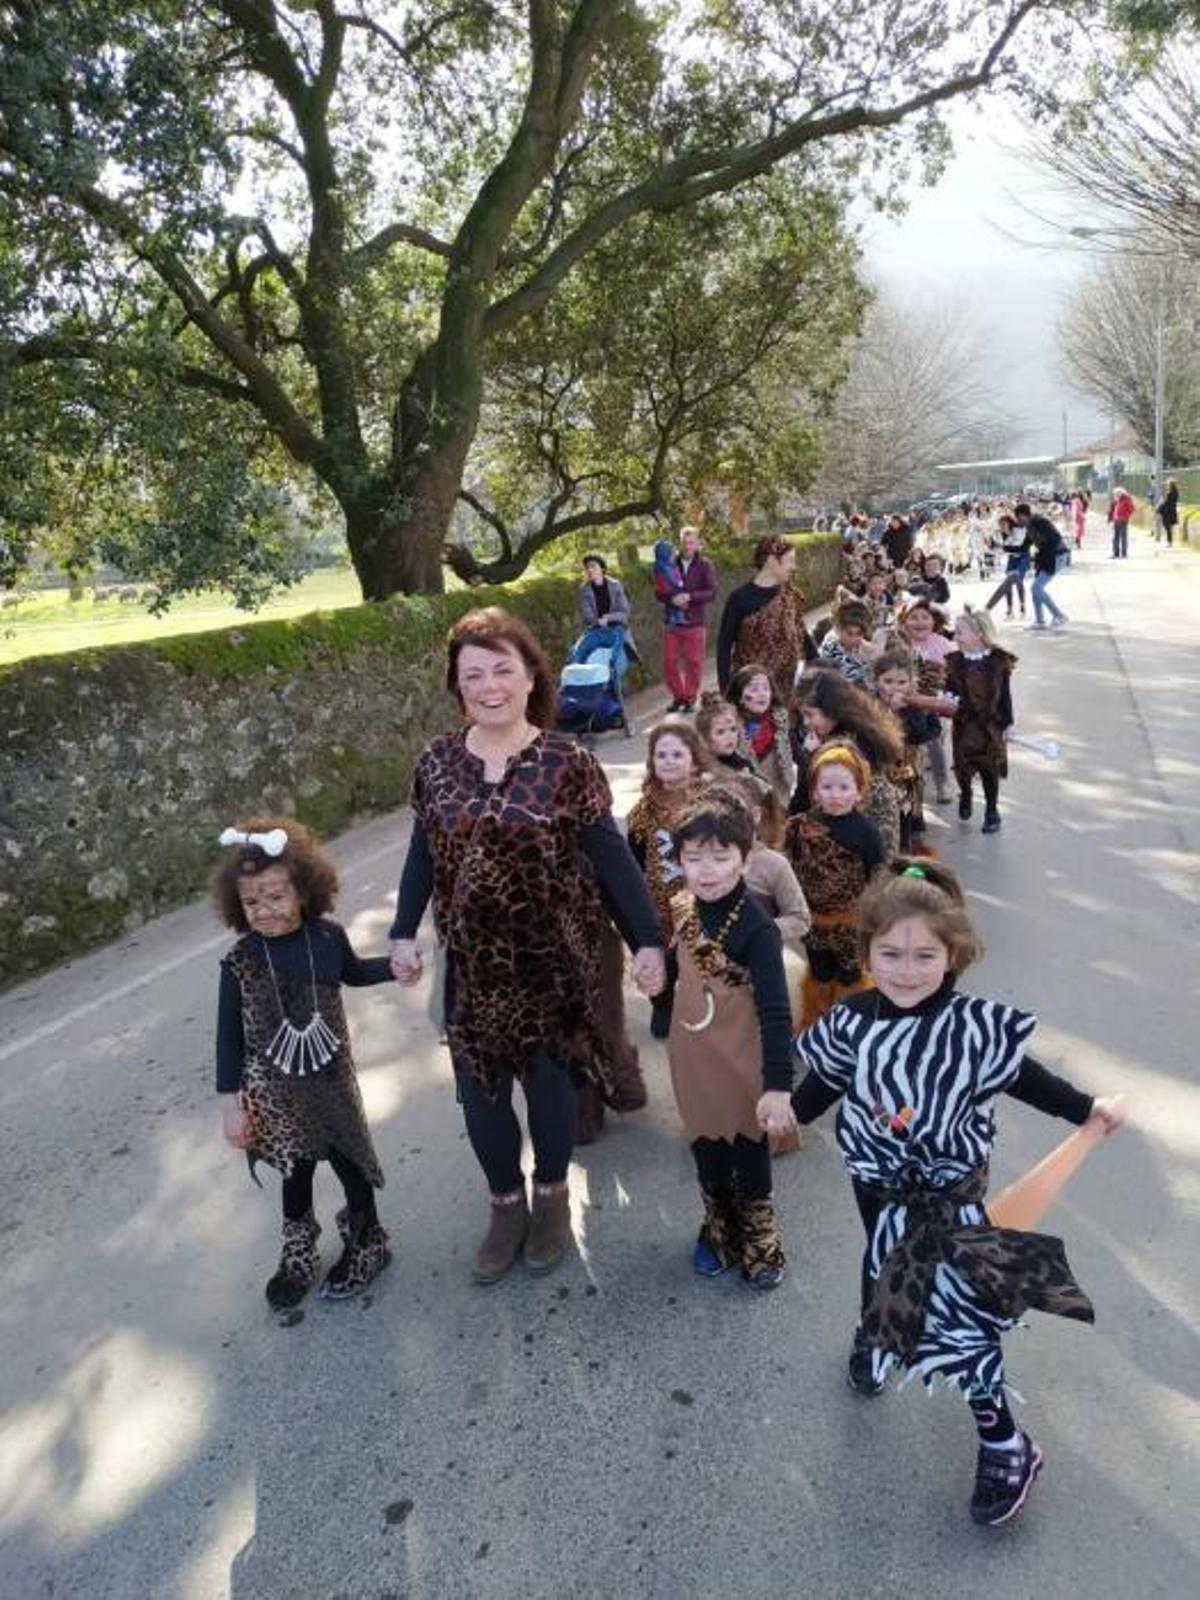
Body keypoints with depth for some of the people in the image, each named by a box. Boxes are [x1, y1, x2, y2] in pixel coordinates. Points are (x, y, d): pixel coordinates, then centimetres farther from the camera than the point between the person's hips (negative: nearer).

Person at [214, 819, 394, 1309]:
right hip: (278, 1093, 0)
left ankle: (366, 1244, 38)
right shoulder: (240, 962, -16)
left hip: (332, 1081, 1)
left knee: (351, 1162, 14)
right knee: (295, 1173, 17)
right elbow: (229, 1036, -9)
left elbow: (353, 972, 13)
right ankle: (298, 1256, 41)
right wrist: (231, 1103, -8)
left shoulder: (327, 936, -12)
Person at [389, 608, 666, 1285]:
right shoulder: (436, 763, -2)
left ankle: (552, 1194, 39)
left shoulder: (567, 761, -12)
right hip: (472, 962, 3)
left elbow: (610, 856, -9)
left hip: (551, 958, -3)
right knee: (480, 1088, 11)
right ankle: (506, 1203, 36)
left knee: (549, 1079, 13)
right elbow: (423, 854, 7)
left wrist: (649, 939, -11)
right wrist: (404, 933, 3)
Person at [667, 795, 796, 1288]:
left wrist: (777, 1085, -30)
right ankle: (718, 1233, 44)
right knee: (706, 1156, 22)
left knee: (749, 1161, 15)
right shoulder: (684, 910, -4)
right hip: (693, 1062, 5)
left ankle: (758, 1247, 37)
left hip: (741, 1070, -5)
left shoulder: (756, 928, -24)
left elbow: (776, 1012, -26)